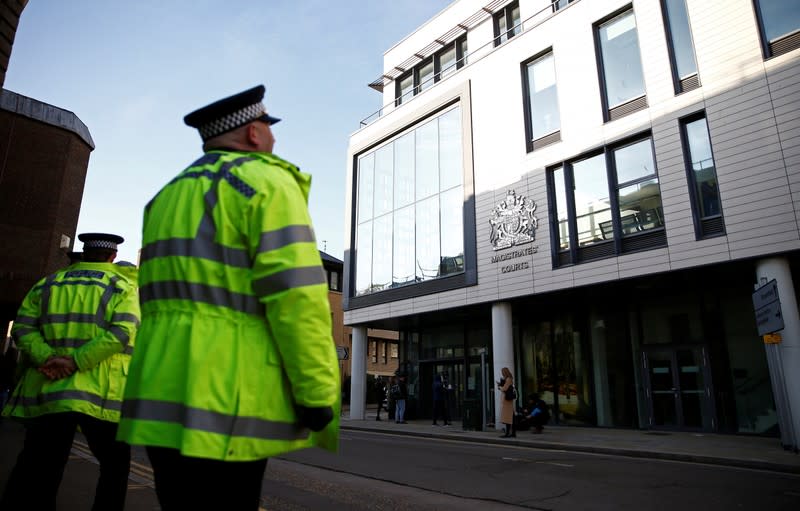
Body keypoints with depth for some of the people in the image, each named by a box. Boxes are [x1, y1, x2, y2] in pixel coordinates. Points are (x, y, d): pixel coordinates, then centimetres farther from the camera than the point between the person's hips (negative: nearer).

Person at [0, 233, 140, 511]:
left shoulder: (46, 284, 13)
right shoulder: (123, 286, -1)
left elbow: (23, 327, 2)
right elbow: (122, 333, -17)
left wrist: (47, 358, -10)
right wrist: (76, 361, -16)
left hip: (48, 391, 4)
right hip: (102, 395, -4)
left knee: (34, 472, 11)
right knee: (115, 466, 13)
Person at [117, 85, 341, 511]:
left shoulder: (168, 196, 21)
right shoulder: (267, 181, -4)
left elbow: (158, 297, 19)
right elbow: (296, 295, -16)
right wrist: (321, 398, -12)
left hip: (162, 397, 8)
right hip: (226, 405, -8)